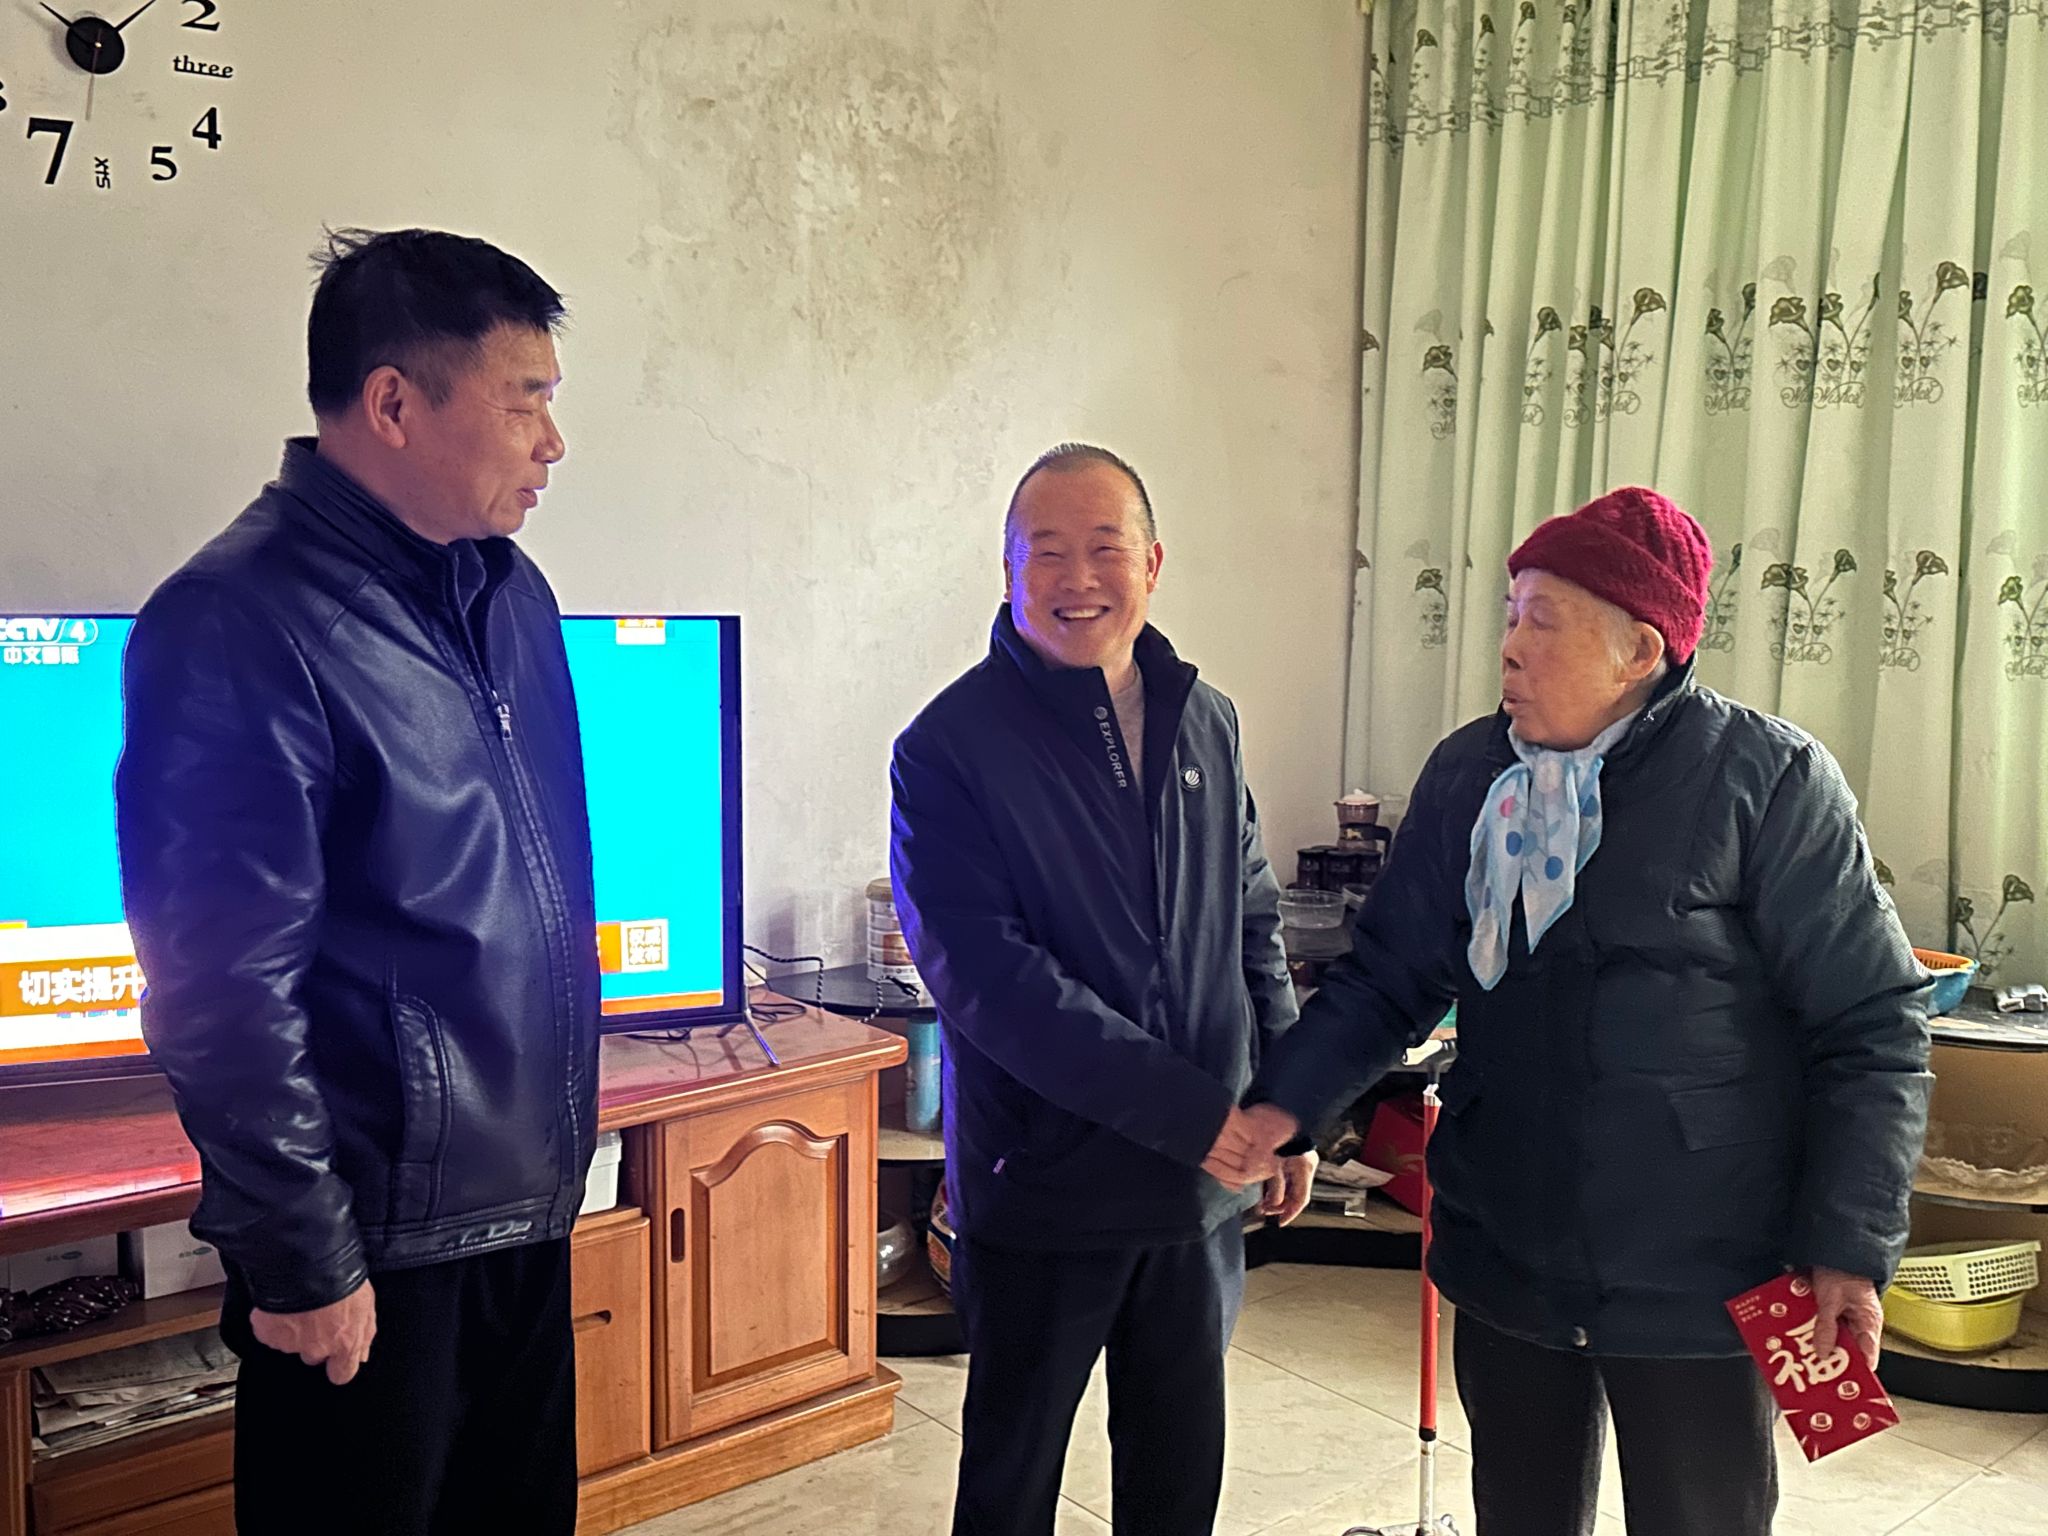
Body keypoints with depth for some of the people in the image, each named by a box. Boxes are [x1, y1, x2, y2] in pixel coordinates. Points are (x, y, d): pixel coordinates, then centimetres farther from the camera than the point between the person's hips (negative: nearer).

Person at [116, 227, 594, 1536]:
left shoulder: (513, 593, 6)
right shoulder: (239, 625, -19)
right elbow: (224, 988, -19)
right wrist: (302, 1260, -15)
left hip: (530, 1201, 8)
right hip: (376, 1244, -8)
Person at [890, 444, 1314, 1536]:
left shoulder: (1205, 724, 5)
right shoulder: (952, 747, -13)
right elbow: (987, 980, -21)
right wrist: (1192, 1110, -21)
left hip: (1200, 1189, 5)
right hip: (1043, 1188, -4)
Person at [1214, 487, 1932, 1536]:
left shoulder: (1767, 779, -13)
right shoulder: (1464, 773, 1)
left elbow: (1871, 1027, -10)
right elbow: (1389, 975, 5)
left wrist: (1849, 1250, -13)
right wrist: (1287, 1102, -8)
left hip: (1698, 1284, -4)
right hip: (1505, 1259, 4)